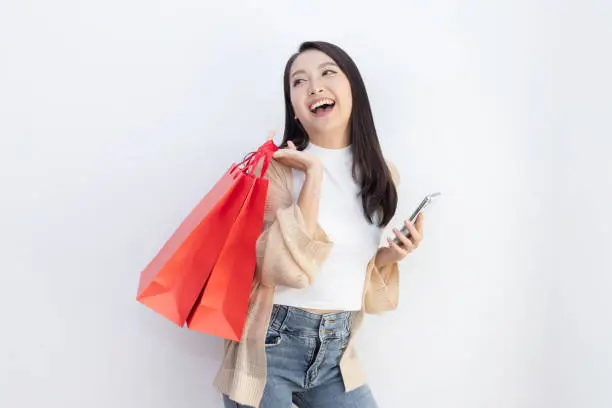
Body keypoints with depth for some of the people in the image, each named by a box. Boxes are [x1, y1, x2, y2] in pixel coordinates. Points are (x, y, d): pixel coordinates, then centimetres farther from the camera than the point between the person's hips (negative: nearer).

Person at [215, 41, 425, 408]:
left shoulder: (381, 174, 4)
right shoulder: (278, 166, -10)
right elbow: (287, 269, -21)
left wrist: (390, 255, -6)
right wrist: (313, 174, -21)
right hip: (271, 346, -4)